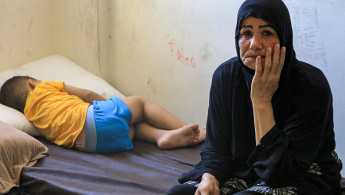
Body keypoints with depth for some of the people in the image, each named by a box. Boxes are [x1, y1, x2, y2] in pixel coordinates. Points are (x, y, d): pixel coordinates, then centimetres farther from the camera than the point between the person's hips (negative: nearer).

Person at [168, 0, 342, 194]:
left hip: (305, 177, -4)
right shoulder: (225, 76, -6)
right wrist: (209, 179, -23)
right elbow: (217, 147, -1)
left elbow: (283, 171, -24)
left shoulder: (312, 85, -21)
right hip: (243, 170, 4)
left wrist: (262, 102, -28)